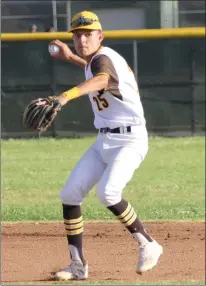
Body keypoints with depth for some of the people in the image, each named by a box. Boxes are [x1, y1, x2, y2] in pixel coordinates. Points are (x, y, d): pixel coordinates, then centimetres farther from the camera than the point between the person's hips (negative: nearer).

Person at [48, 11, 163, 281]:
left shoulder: (103, 57, -18)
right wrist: (71, 58, 32)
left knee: (107, 192, -30)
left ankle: (148, 246, -11)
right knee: (70, 194, 0)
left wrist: (66, 95, -61)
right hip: (104, 141, 10)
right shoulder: (96, 60, 10)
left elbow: (101, 79, -44)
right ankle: (78, 265, 6)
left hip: (129, 140, -10)